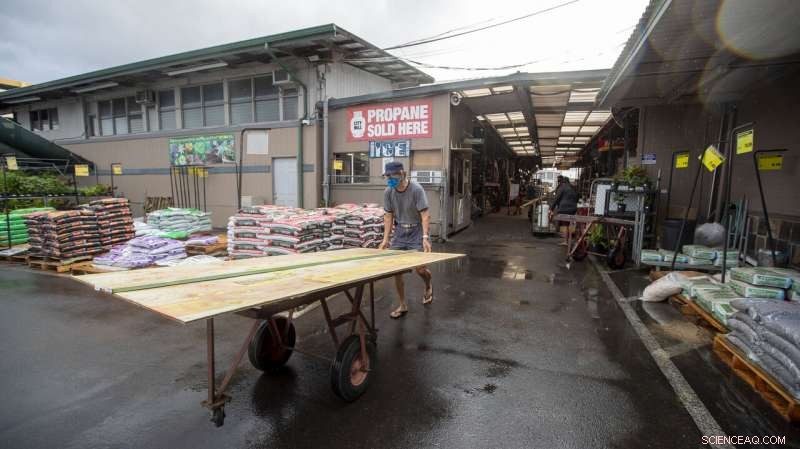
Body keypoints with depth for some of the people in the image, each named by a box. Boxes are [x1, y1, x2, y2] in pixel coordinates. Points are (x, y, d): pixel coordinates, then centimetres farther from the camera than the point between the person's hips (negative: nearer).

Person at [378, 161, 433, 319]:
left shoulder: (416, 189, -17)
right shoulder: (388, 192, -3)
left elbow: (425, 215, -19)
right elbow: (388, 216, 3)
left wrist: (425, 238, -28)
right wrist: (385, 239, -2)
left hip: (417, 231, -4)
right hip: (399, 231, 4)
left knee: (419, 268, -10)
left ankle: (429, 285, 28)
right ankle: (402, 305, 15)